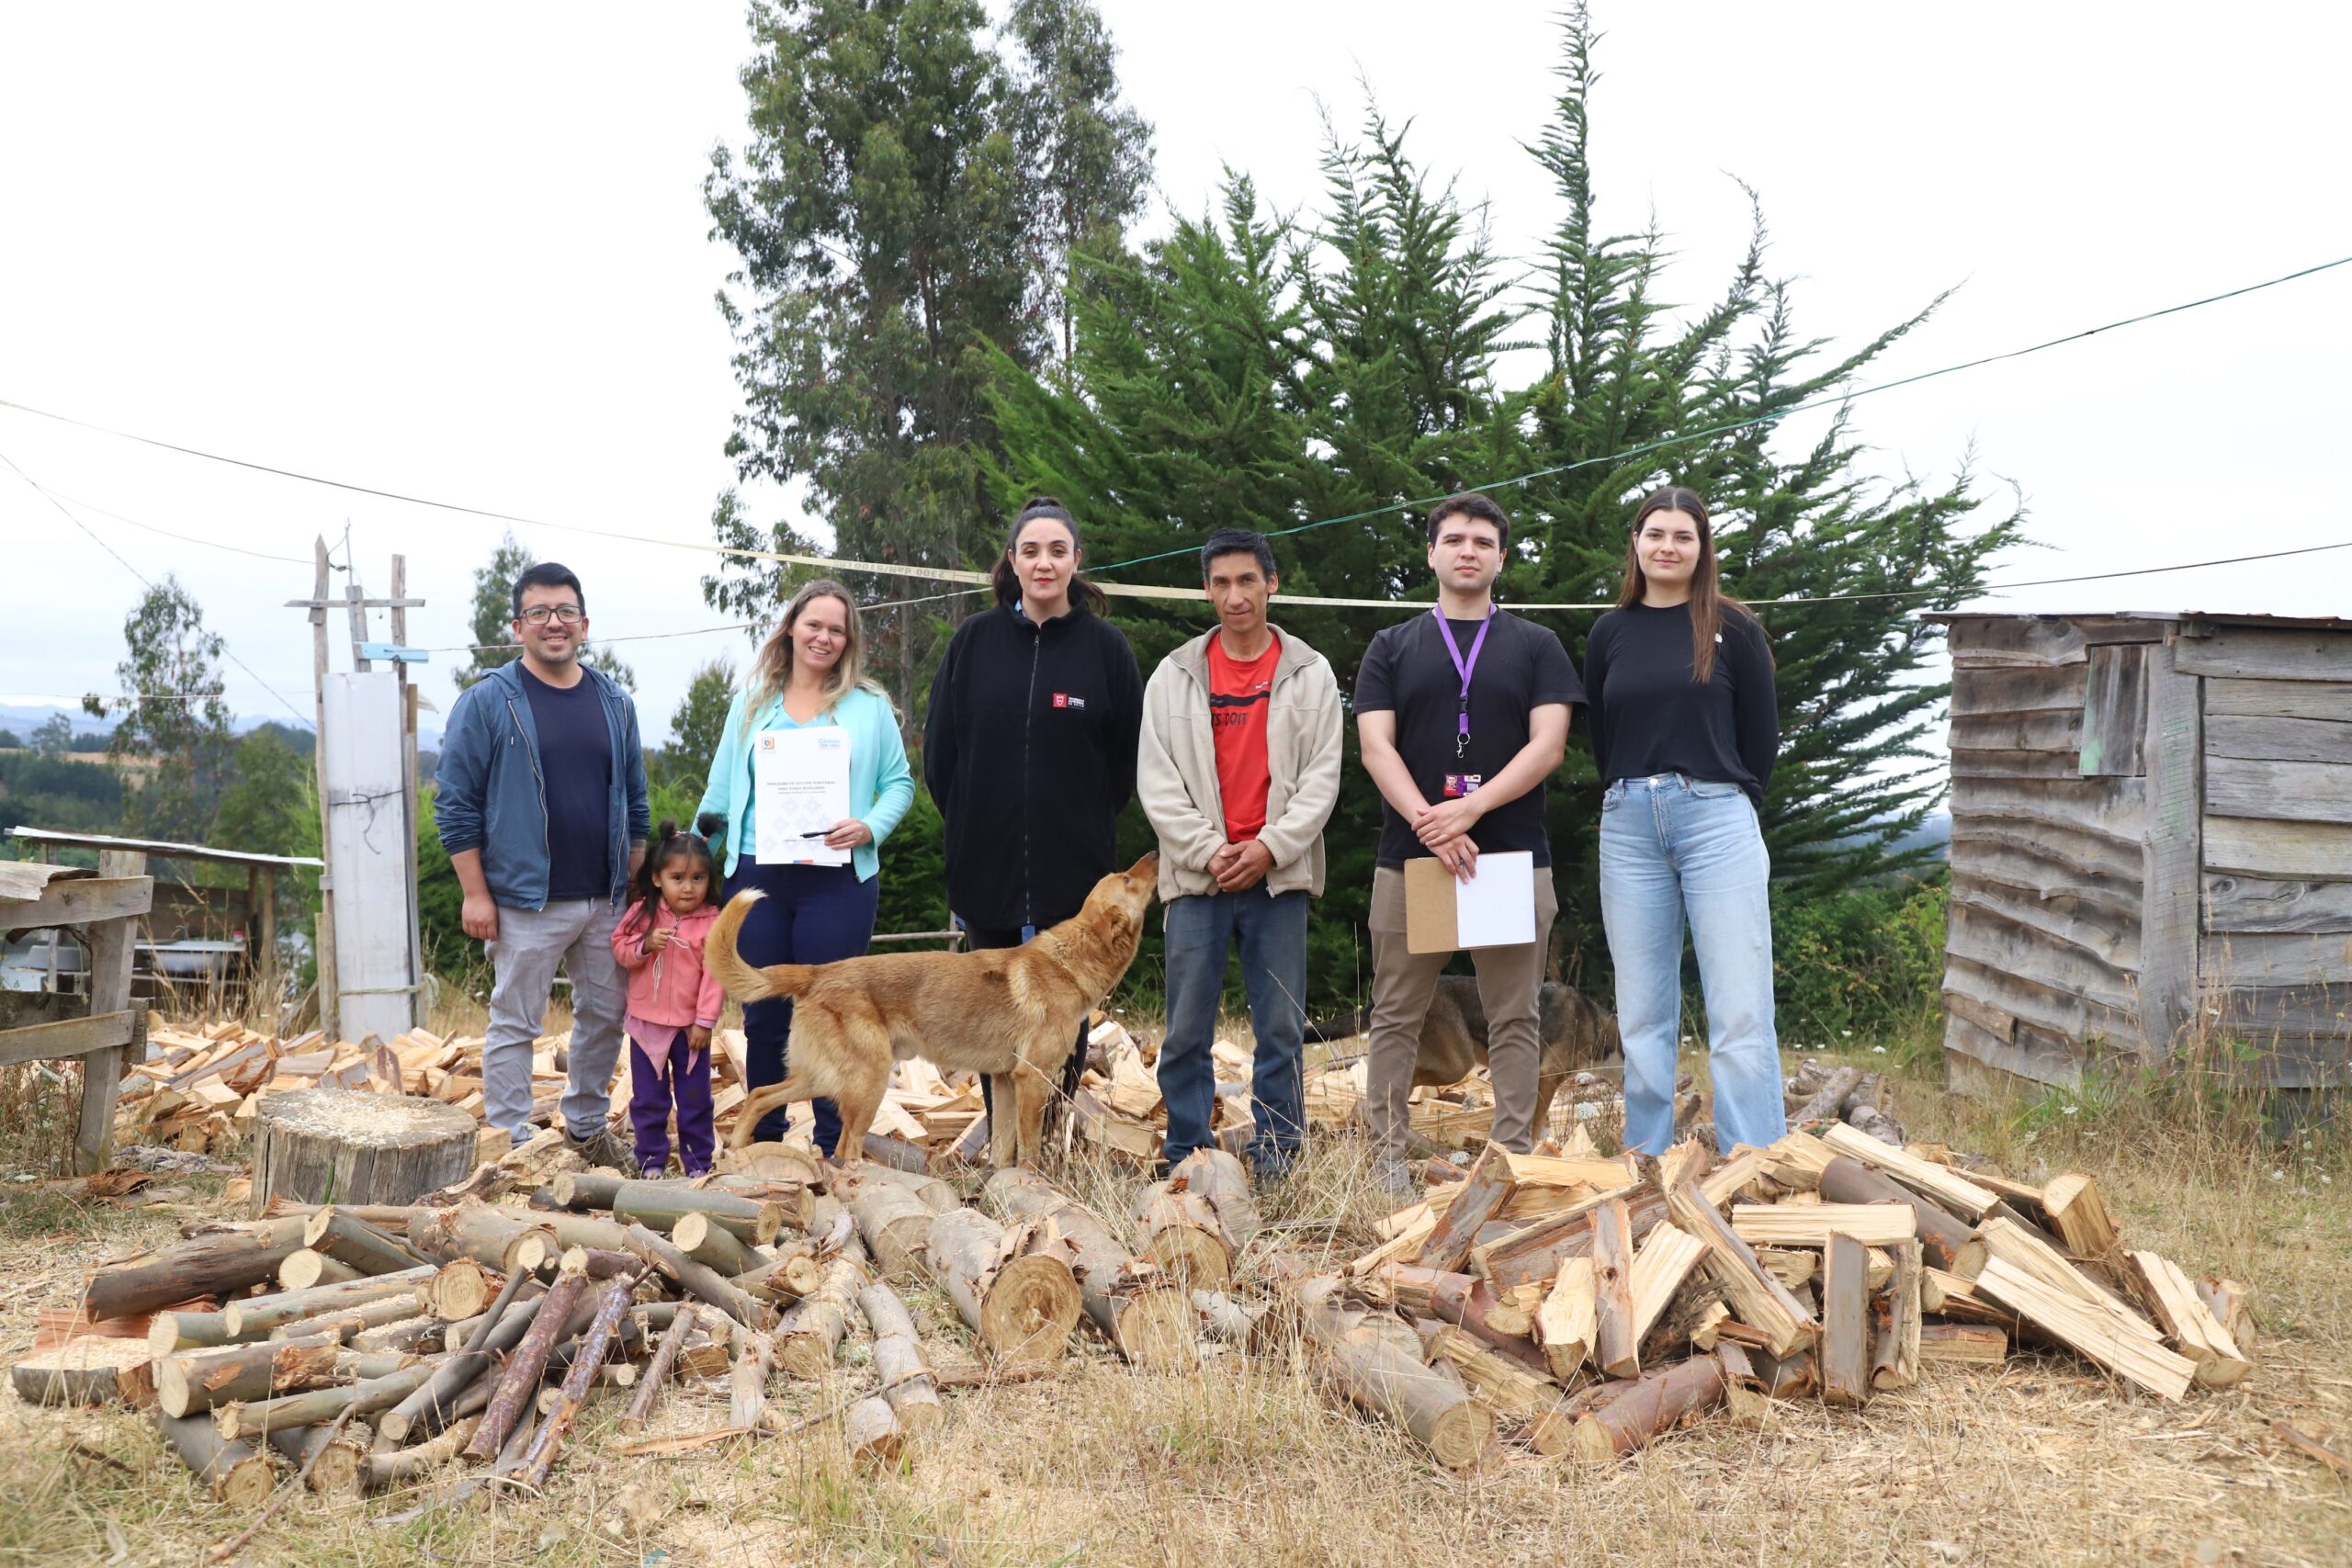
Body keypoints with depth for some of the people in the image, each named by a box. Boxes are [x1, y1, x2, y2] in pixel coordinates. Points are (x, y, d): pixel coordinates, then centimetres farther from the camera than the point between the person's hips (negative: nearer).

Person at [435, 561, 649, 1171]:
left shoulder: (614, 703, 9)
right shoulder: (487, 701, -5)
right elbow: (455, 804, -6)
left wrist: (637, 885, 12)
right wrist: (476, 894, -10)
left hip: (606, 901, 5)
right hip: (526, 902, -5)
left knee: (606, 1016, 14)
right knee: (514, 1025, 1)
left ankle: (587, 1126, 32)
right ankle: (510, 1146, 12)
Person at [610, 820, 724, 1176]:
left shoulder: (712, 923, -10)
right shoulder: (642, 912, -2)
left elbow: (715, 975, -11)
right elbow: (619, 948, 1)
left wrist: (705, 1021, -13)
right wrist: (645, 945, -20)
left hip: (691, 1025, -2)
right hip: (646, 1022, 2)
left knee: (695, 1098, 7)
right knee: (648, 1097, 10)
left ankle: (698, 1162, 17)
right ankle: (651, 1160, 21)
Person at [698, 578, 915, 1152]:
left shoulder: (870, 706, 6)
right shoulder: (752, 702, 12)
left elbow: (900, 781, 5)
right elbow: (721, 788, 14)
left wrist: (870, 827, -13)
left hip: (838, 879, -2)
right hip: (757, 875, 3)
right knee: (762, 1016, 9)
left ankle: (835, 1149, 11)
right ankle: (763, 1143, 22)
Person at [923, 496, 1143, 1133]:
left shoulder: (1105, 645, 1)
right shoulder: (974, 640, 4)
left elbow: (1128, 754, 5)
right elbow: (938, 747, 8)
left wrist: (1088, 822, 3)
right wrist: (970, 821, 7)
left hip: (1075, 871, -1)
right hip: (986, 866, 1)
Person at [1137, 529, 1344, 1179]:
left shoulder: (1310, 673, 6)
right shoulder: (1175, 675, 7)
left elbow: (1322, 776, 2)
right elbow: (1156, 779, 3)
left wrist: (1270, 847, -9)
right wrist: (1209, 851, -7)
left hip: (1279, 875, 0)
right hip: (1196, 876, 0)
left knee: (1281, 1029, 3)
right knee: (1187, 1033, 1)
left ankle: (1275, 1167, 12)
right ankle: (1185, 1165, 11)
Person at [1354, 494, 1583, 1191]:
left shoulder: (1536, 646, 10)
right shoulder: (1392, 648, 11)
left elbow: (1548, 743, -1)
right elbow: (1376, 747, 0)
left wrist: (1471, 807, -16)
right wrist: (1430, 825, -16)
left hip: (1514, 855, 0)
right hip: (1408, 856, 0)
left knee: (1513, 1019, 3)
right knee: (1396, 1017, 3)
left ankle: (1515, 1155, 10)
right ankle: (1386, 1158, 11)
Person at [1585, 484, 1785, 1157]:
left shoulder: (1733, 628, 3)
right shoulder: (1610, 632, 11)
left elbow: (1762, 734, 7)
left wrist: (1728, 798, 9)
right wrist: (1632, 796, 9)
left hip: (1716, 819, -3)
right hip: (1628, 825, 3)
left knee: (1740, 1010, -5)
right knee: (1643, 1011, 7)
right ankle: (1645, 1168, 15)